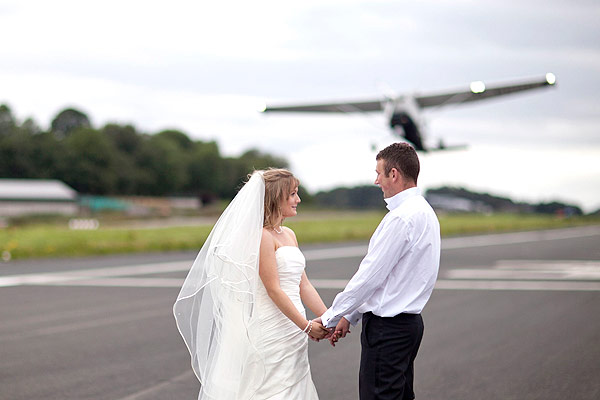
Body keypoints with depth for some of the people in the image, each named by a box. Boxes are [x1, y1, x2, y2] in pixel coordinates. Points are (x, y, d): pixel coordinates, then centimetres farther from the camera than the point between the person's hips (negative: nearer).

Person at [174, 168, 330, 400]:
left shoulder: (289, 235, 15)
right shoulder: (262, 236, -12)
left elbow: (303, 286, 14)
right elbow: (273, 289, -16)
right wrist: (306, 326, -15)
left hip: (292, 333, 8)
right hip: (271, 328, -8)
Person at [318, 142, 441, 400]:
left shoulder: (402, 218, -19)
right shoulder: (423, 211, 13)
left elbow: (370, 276, -18)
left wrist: (330, 318, -7)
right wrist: (350, 317, 15)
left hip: (387, 328, -10)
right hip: (408, 322, 10)